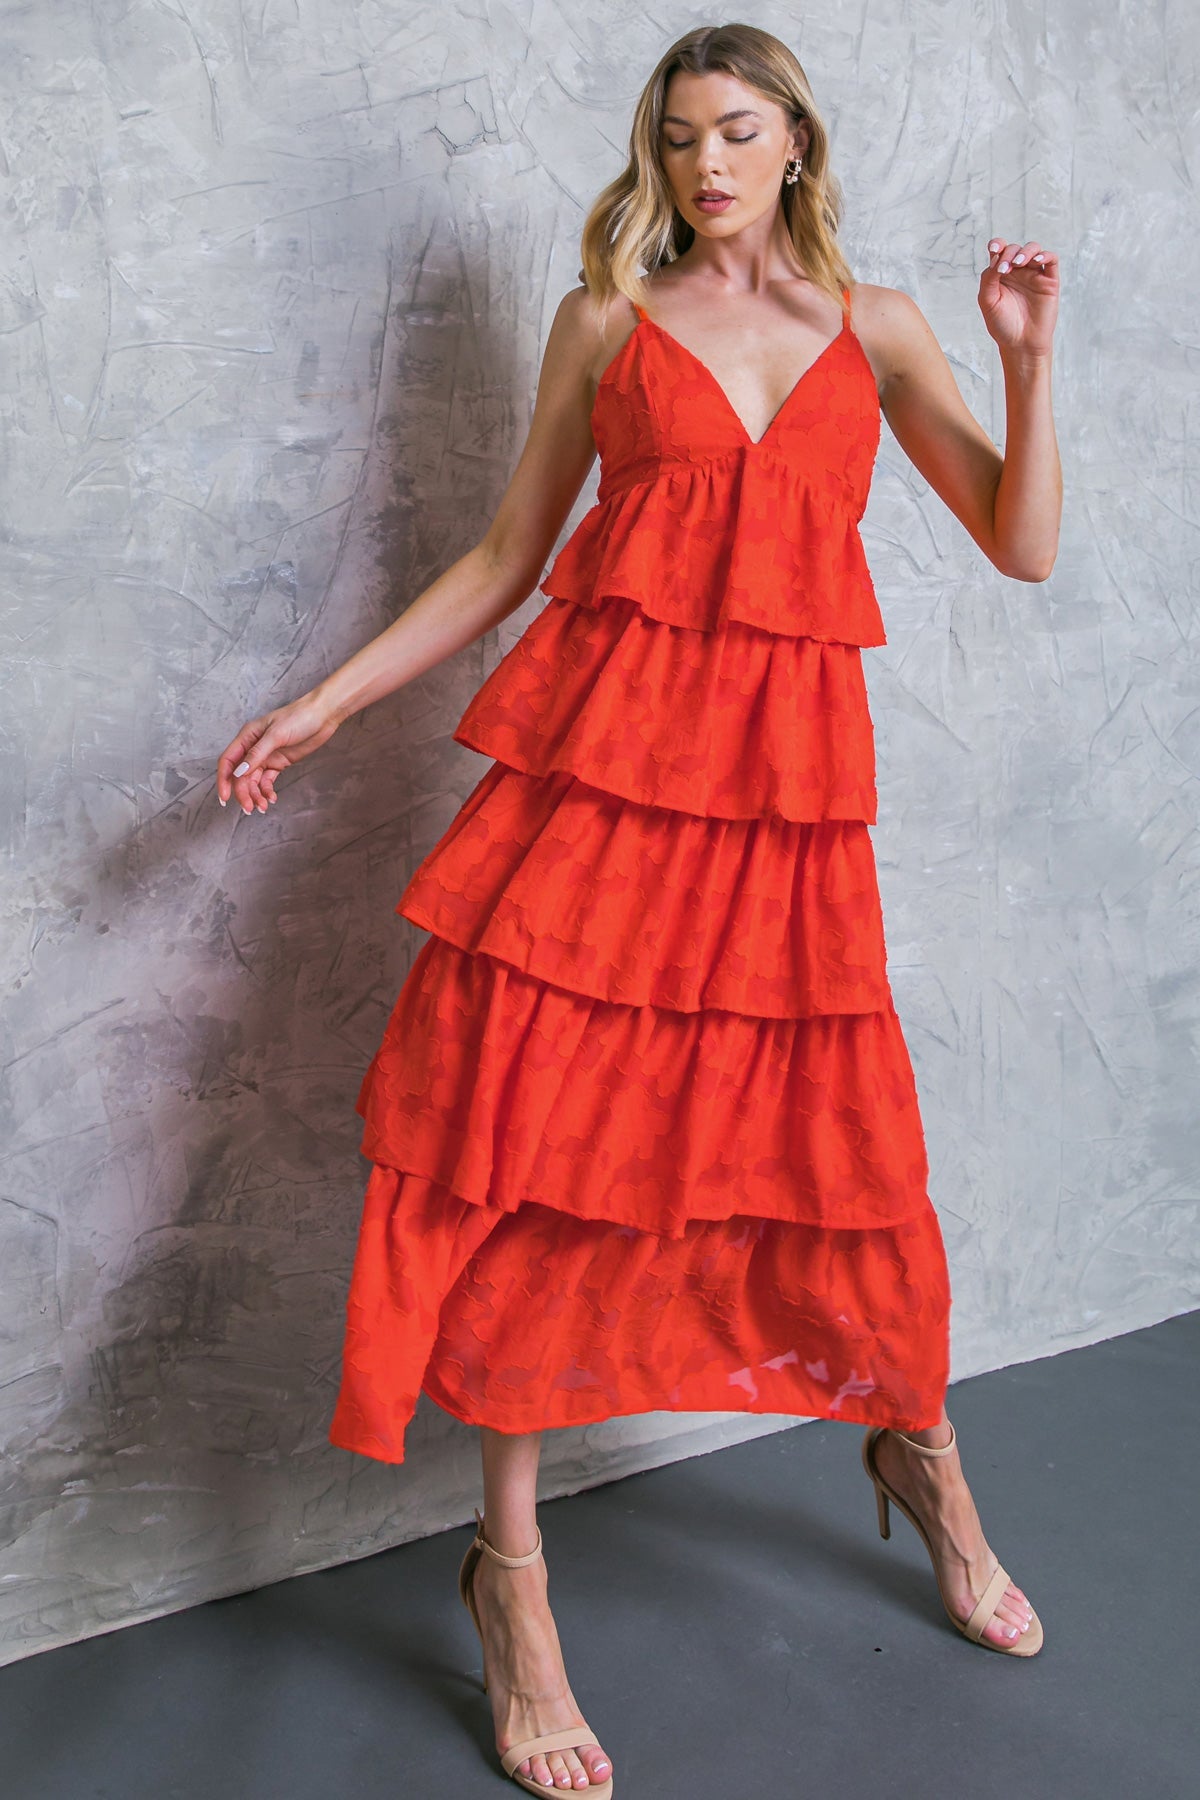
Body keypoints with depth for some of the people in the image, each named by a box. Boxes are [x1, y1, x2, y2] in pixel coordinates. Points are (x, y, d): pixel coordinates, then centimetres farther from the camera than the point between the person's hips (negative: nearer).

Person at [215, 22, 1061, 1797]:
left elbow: (1024, 547, 10)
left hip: (785, 781, 1)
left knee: (830, 1143, 5)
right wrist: (324, 703, 8)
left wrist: (1030, 360, -2)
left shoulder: (873, 323, 15)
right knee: (535, 1138, -4)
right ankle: (512, 1573, 13)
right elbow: (507, 556, 13)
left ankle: (921, 1459, 35)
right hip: (597, 752, 0)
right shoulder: (608, 320, 12)